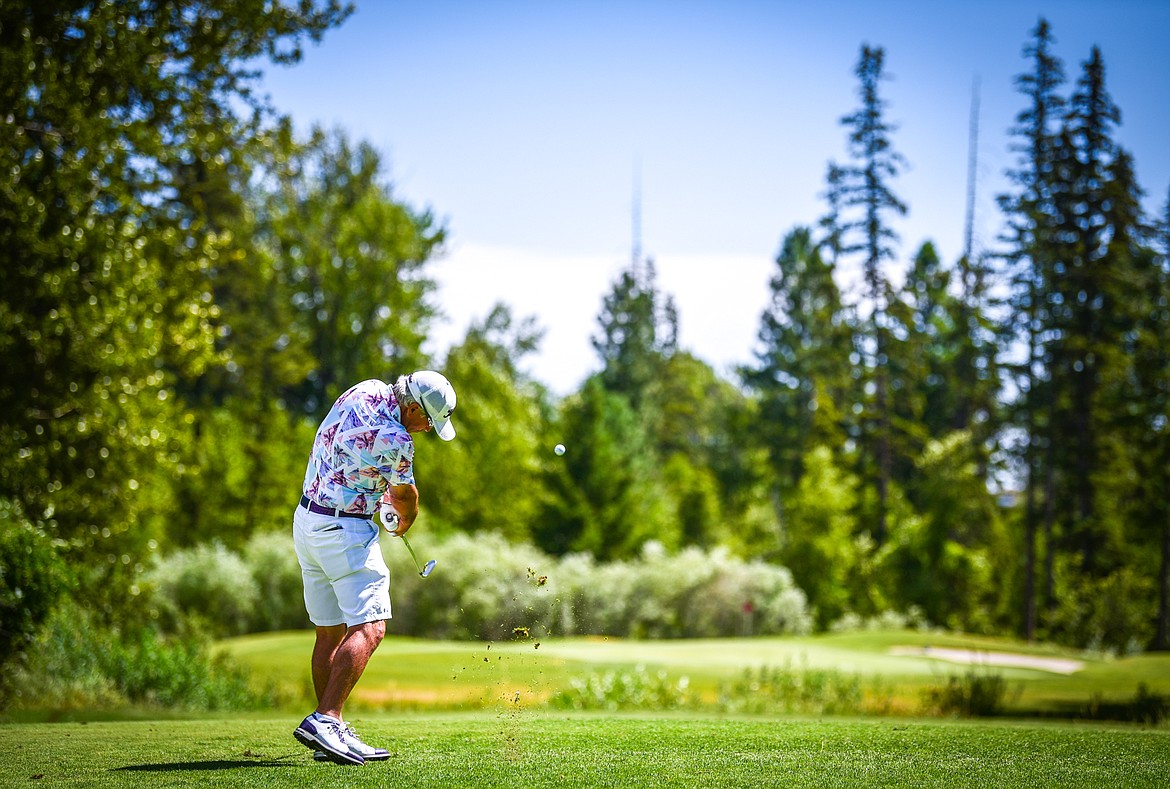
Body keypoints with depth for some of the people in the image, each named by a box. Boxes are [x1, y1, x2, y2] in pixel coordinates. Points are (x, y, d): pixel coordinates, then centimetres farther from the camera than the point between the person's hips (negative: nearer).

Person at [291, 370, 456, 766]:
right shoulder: (393, 439, -21)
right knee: (369, 627, -14)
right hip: (344, 530, -10)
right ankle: (323, 720, -25)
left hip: (306, 519, 10)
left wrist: (384, 496, 18)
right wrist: (403, 522, 21)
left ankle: (331, 731, 12)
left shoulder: (367, 390, 5)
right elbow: (405, 497, 0)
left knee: (330, 632, 11)